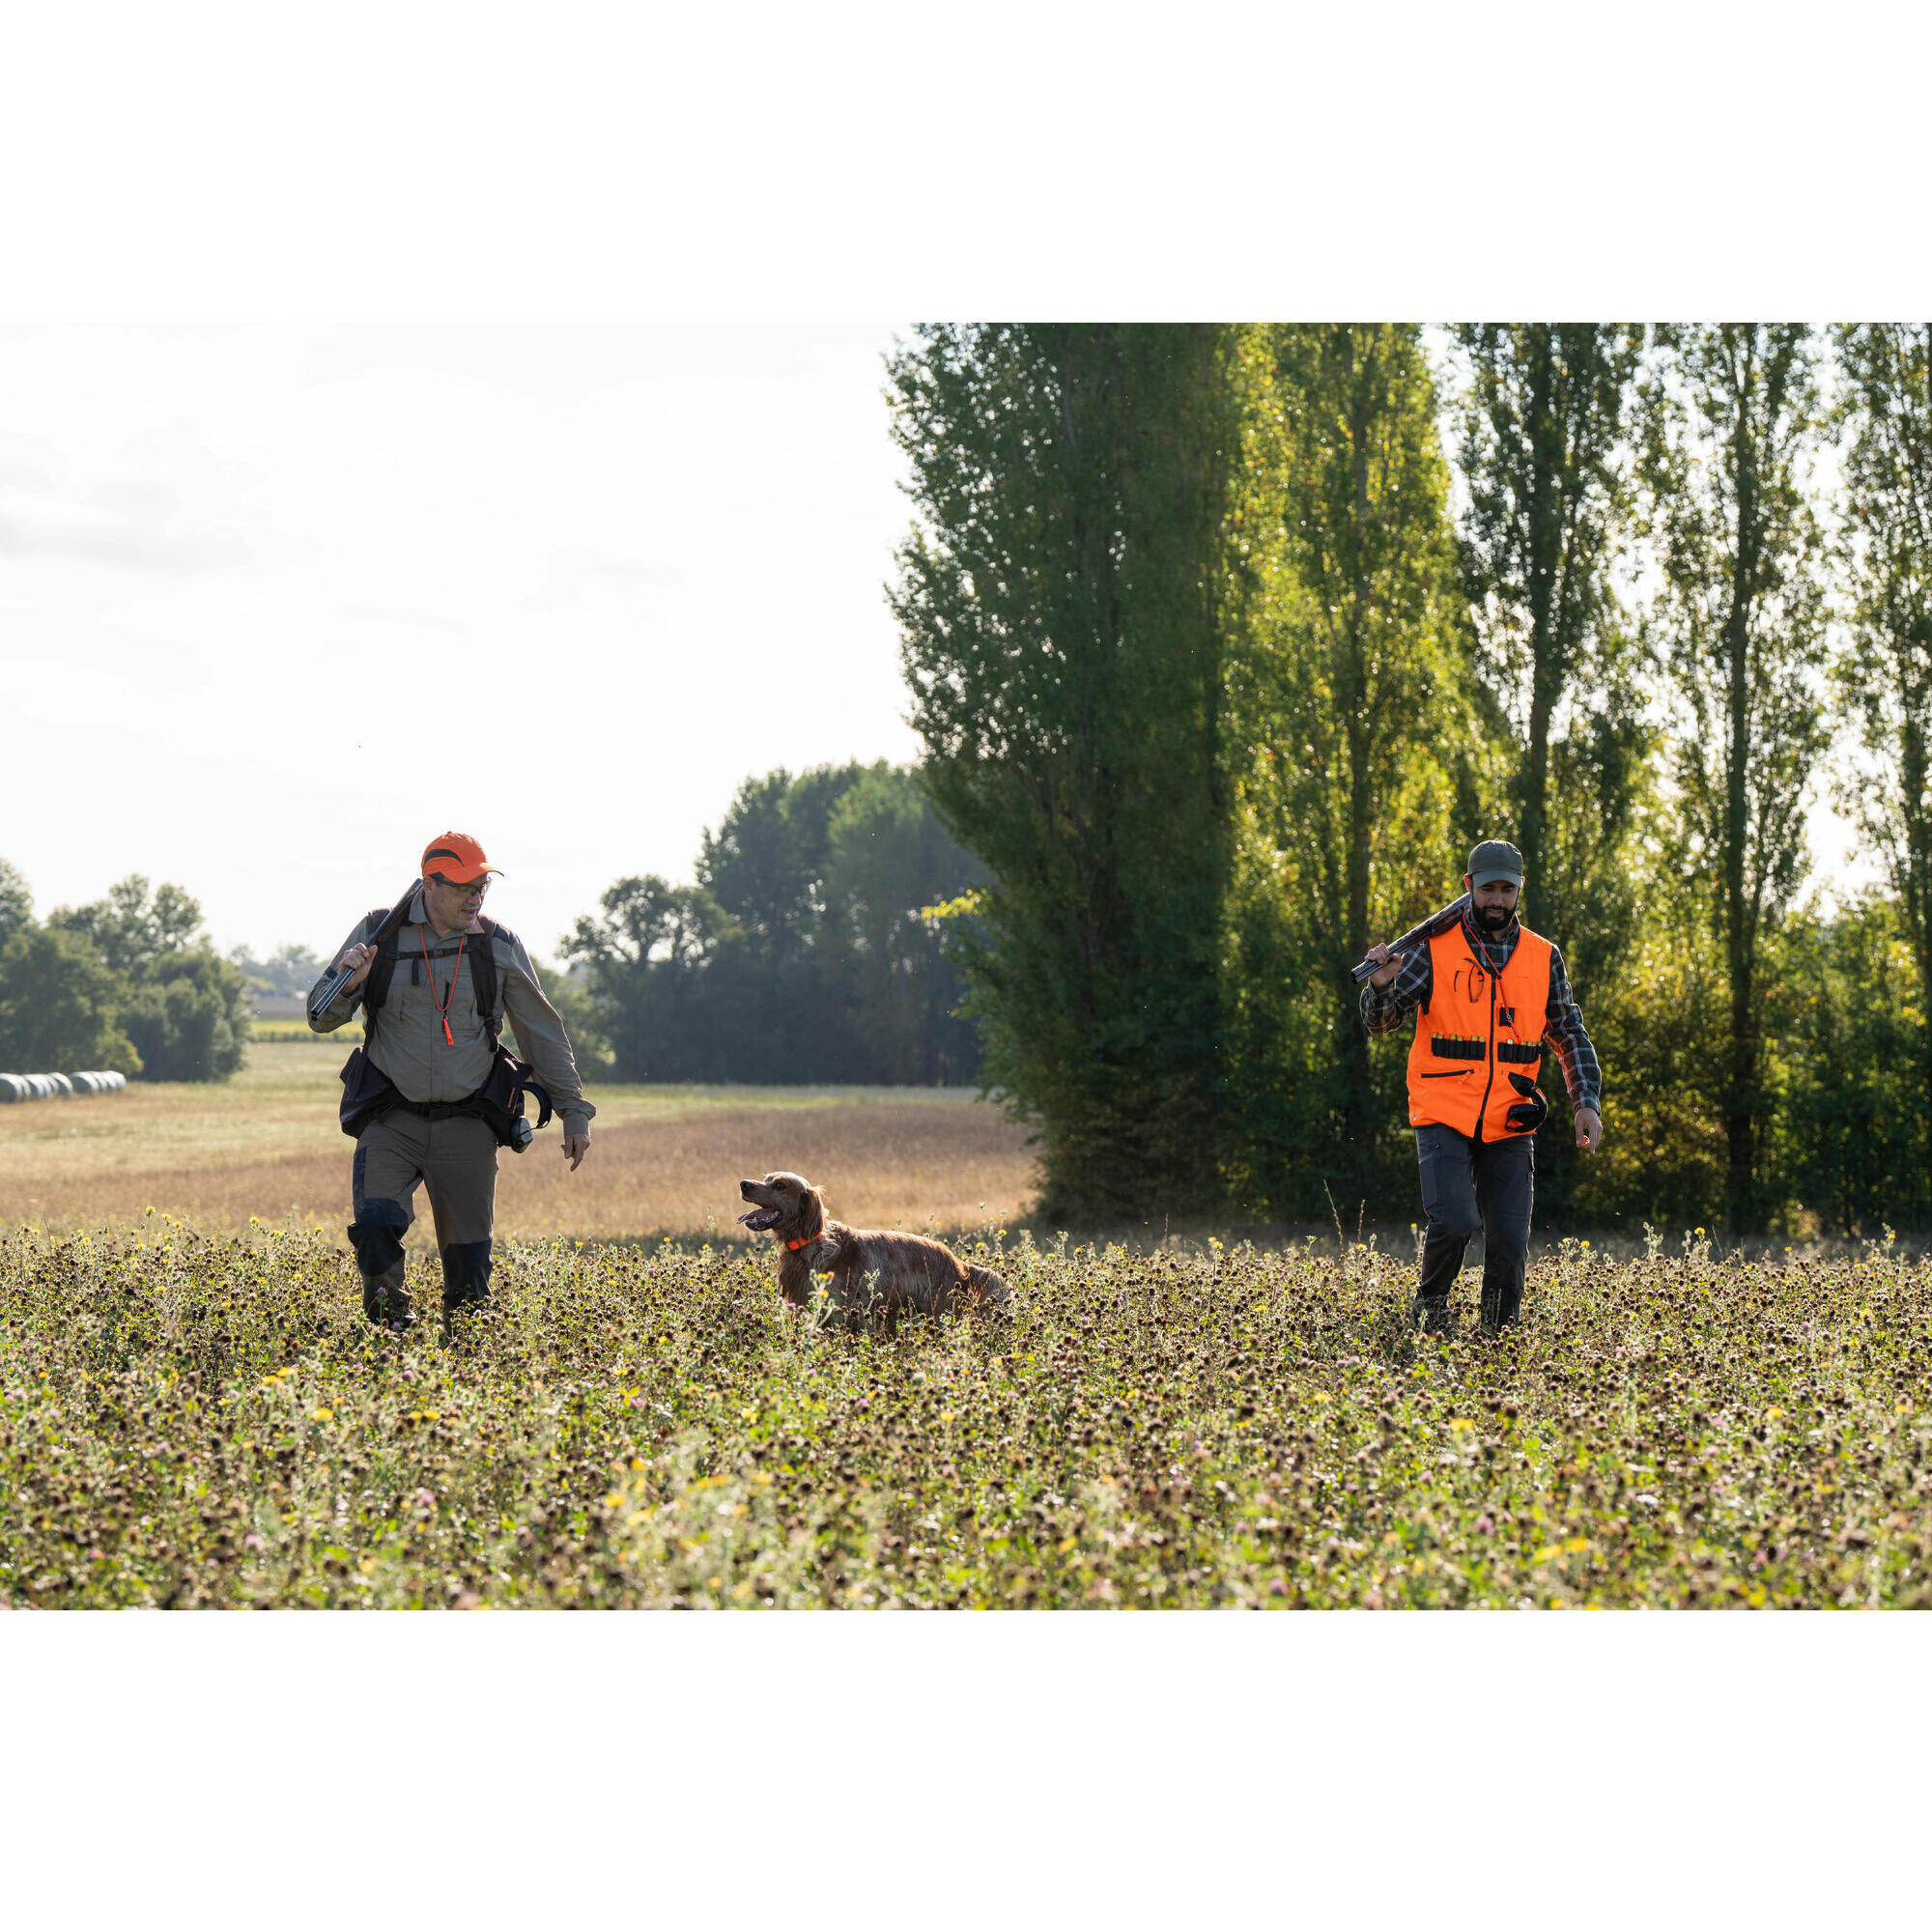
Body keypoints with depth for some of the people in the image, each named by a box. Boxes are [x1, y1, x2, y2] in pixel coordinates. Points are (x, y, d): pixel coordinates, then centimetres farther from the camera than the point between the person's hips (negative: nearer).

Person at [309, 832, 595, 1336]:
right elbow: (321, 1018, 5)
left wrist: (574, 1112, 12)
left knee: (468, 1258, 1)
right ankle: (390, 1335, -5)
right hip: (391, 1120, -1)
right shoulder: (379, 934, 1)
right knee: (376, 1228, -22)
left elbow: (542, 1033, 13)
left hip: (466, 1125, 1)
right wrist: (346, 985, -17)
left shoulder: (499, 945, 4)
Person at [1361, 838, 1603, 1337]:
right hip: (1444, 1117, -3)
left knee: (1509, 1242, -2)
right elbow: (1382, 1020, -3)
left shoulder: (1544, 958, 10)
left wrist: (1587, 1104, 5)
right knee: (1454, 1220, -21)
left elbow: (1571, 1037, 17)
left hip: (1509, 1125, 3)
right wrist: (1380, 985, -25)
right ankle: (1431, 1308, 6)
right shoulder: (1434, 949, 0)